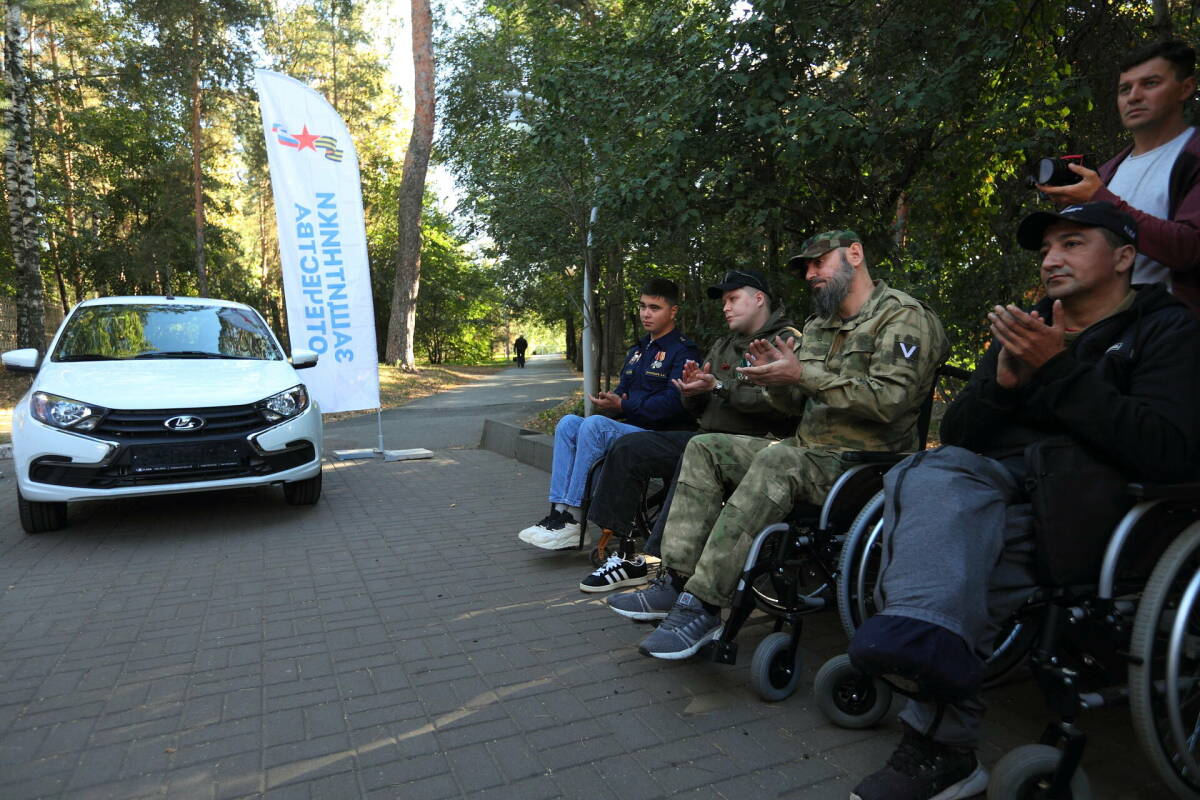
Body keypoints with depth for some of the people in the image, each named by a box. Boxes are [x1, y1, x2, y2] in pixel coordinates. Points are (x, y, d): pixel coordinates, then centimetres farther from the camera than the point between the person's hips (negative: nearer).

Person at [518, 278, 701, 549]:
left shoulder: (683, 351, -5)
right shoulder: (637, 351, 23)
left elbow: (674, 401, -18)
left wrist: (623, 406, -19)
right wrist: (610, 401, -1)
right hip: (629, 427, 9)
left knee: (594, 424, -29)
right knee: (568, 422, -12)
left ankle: (572, 518, -26)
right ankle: (560, 509, -21)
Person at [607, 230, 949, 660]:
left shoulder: (904, 317, -6)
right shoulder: (818, 326, 19)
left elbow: (891, 399, -22)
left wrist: (803, 374, -22)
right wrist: (776, 377, -4)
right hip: (806, 449, 9)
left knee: (777, 461, -37)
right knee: (705, 448, -3)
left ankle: (704, 604, -35)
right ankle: (679, 580, -13)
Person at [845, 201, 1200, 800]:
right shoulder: (1026, 330, 24)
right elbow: (956, 435, 14)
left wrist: (1059, 371, -15)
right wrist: (1004, 380, -6)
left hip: (1086, 508, -4)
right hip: (993, 484, 4)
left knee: (954, 547, -33)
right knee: (936, 471, -31)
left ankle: (936, 740, -28)